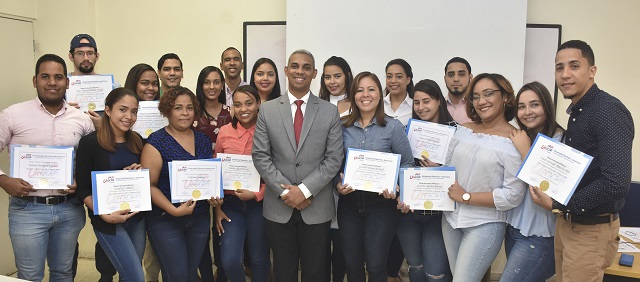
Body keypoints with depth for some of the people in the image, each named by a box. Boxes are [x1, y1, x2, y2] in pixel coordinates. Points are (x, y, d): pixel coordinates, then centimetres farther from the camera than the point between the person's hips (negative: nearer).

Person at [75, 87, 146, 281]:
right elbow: (83, 189, -9)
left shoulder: (137, 141, 7)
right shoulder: (90, 142, -10)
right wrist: (106, 215, -21)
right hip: (108, 220, -5)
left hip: (136, 216, 5)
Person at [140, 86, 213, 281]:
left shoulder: (203, 140, 6)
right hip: (165, 220, -5)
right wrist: (174, 210, -21)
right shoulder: (156, 142, -10)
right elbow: (149, 185, -12)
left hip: (200, 218, 5)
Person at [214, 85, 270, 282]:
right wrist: (217, 208, 3)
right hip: (230, 204, 2)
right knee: (230, 261, -3)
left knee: (259, 259, 11)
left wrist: (256, 194, -17)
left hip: (259, 203, -2)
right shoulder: (225, 132, 0)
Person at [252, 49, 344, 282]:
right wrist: (285, 191, -10)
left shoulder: (330, 111, 1)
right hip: (279, 206, 1)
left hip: (317, 206, 0)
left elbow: (334, 158, -4)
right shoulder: (267, 110, 2)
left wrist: (305, 189, -13)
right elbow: (260, 156, -2)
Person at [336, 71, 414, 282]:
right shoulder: (343, 126, 3)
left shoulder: (393, 127, -3)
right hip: (349, 201, 3)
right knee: (352, 264, 12)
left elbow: (407, 163, 0)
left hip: (381, 203, -2)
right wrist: (338, 183, -10)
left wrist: (395, 186, -15)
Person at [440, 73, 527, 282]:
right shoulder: (463, 130, 3)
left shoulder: (514, 141, -13)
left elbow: (513, 196, -17)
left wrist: (466, 197, -15)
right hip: (451, 218, 6)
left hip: (485, 225, -5)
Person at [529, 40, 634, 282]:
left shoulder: (609, 111, -20)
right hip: (566, 222, 8)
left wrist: (558, 204, -21)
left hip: (592, 229, -8)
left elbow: (617, 183, -29)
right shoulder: (576, 112, 9)